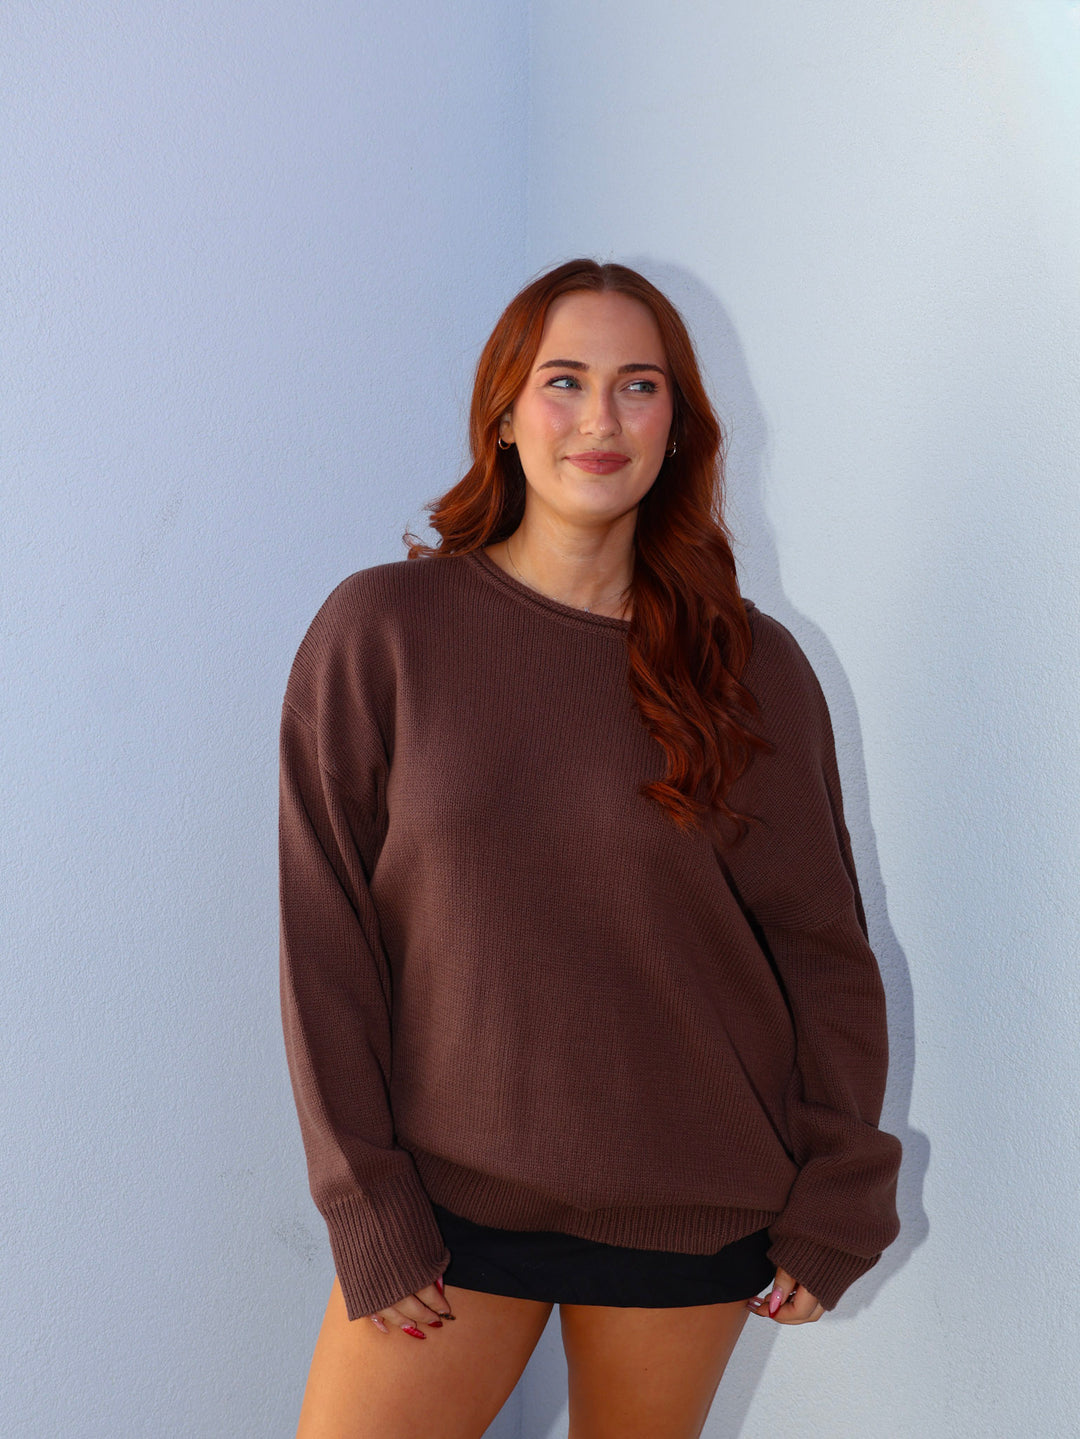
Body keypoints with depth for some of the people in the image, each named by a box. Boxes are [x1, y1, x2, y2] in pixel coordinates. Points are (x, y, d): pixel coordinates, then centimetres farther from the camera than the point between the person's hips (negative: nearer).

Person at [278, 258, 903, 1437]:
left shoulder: (754, 667, -1)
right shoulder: (378, 631, -5)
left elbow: (824, 950, 2)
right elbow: (323, 938, -5)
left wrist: (830, 1209, 1)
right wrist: (364, 1204, -7)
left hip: (694, 1216, 1)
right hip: (447, 1198, 0)